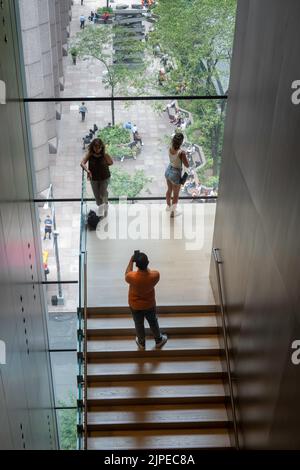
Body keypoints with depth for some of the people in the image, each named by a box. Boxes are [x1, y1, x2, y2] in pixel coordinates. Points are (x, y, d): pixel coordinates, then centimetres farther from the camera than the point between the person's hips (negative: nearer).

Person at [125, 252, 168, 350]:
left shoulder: (131, 276, -35)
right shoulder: (155, 275, -32)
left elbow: (127, 274, -9)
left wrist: (131, 261, -11)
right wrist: (144, 263, -7)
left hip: (135, 306, 0)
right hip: (149, 305, 1)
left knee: (139, 325, 26)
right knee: (153, 323, 28)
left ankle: (141, 343, 49)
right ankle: (159, 341, 51)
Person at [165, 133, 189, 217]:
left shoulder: (170, 149, -11)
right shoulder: (181, 153, -31)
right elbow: (187, 165, -18)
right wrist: (185, 155, -4)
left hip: (168, 171, 7)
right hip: (175, 173, -7)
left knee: (169, 190, 30)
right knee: (175, 194, 16)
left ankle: (168, 206, 51)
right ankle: (173, 212, 31)